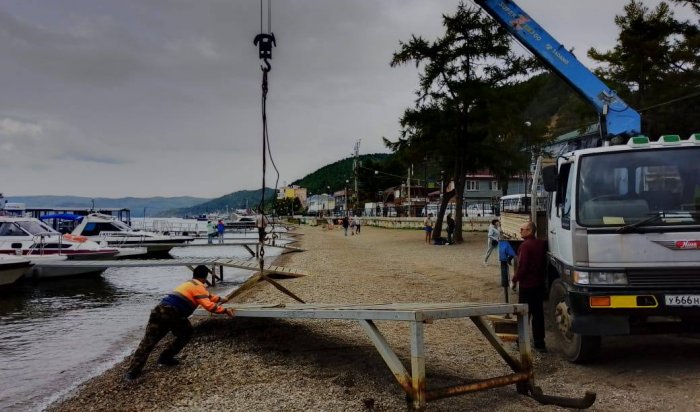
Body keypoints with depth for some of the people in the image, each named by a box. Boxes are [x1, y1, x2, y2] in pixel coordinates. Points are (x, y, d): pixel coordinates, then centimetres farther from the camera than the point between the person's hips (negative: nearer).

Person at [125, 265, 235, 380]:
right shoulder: (198, 287, 3)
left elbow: (207, 296, 45)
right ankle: (165, 358, 17)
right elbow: (209, 305, -9)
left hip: (159, 309, 7)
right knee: (186, 334, 19)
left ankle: (133, 371, -2)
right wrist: (225, 310, -1)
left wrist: (219, 299, 54)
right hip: (172, 313, -7)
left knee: (148, 341, 4)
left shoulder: (189, 284, 30)